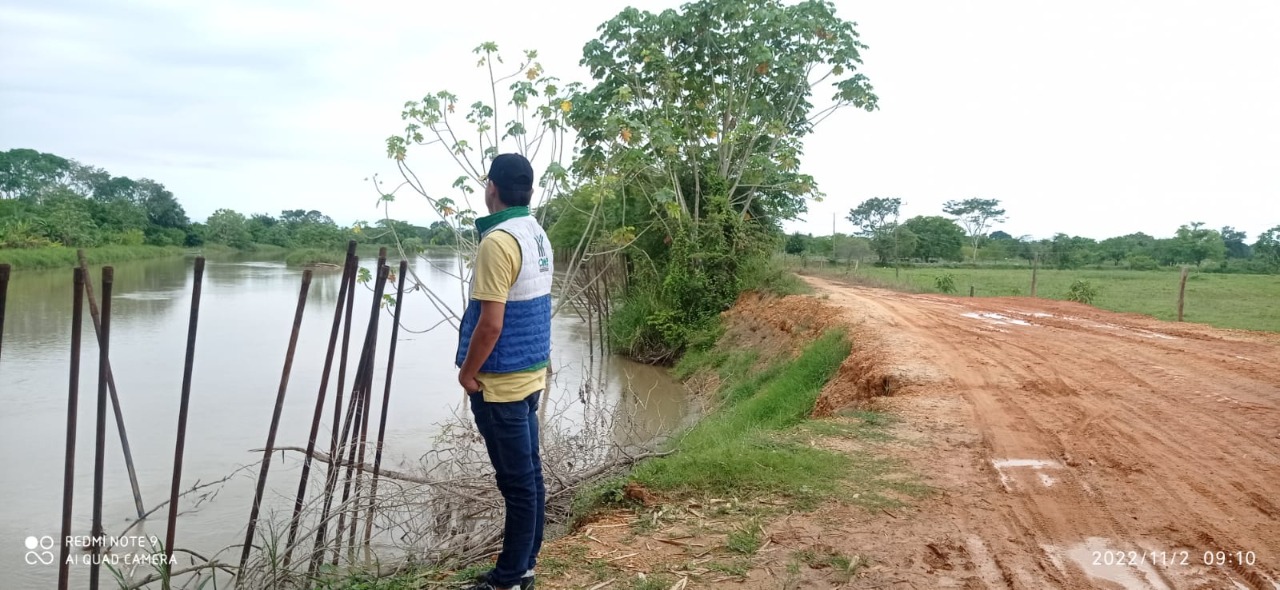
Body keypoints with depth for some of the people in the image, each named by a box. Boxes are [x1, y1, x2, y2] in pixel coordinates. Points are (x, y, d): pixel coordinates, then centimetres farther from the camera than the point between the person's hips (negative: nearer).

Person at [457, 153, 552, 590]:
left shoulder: (498, 241, -19)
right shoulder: (537, 234, 8)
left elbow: (490, 324, -23)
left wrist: (468, 372, -9)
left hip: (501, 382, -9)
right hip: (531, 373, 9)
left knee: (516, 481, 0)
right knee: (528, 475, 15)